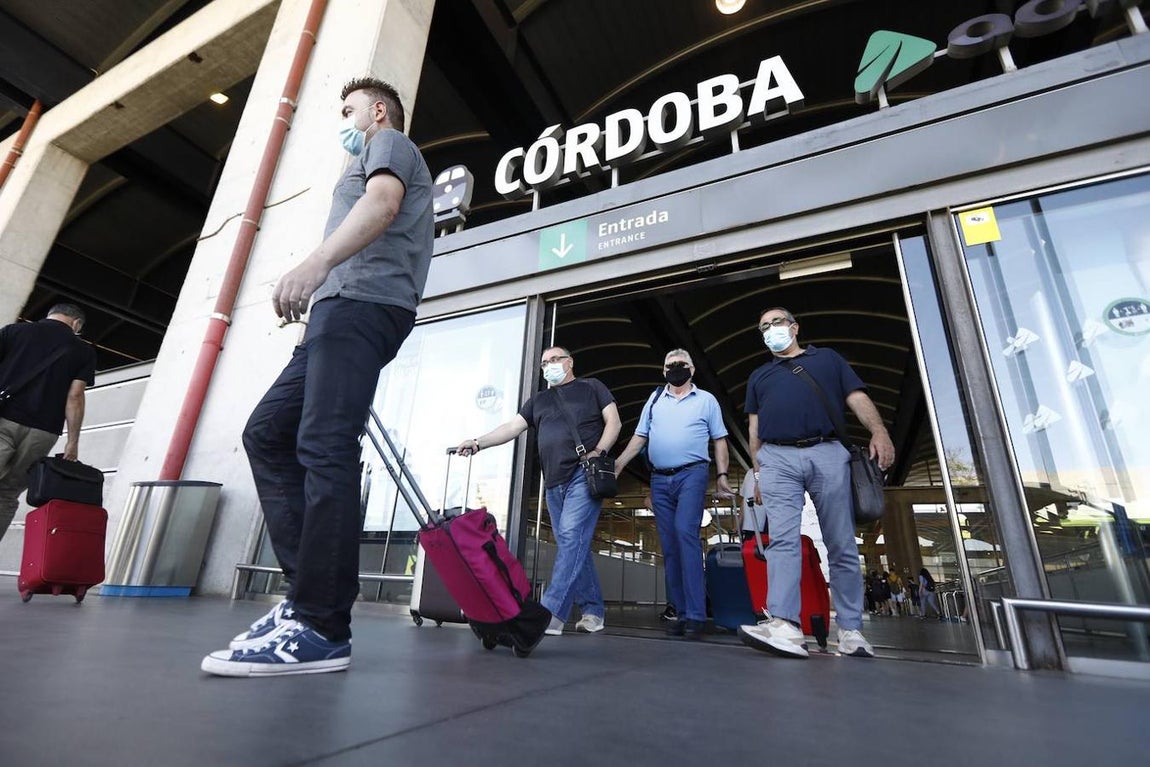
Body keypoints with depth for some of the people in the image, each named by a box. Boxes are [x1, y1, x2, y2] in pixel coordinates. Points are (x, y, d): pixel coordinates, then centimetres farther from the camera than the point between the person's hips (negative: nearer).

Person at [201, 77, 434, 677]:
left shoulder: (390, 143, 14)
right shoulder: (376, 160, 41)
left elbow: (382, 202, -11)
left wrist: (317, 261, -27)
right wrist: (319, 282, 22)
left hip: (361, 303, -10)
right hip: (345, 310, 10)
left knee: (324, 449, -20)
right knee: (267, 433, 4)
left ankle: (321, 629, -19)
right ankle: (307, 591, -1)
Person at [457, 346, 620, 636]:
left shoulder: (591, 387, 10)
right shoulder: (539, 401, 21)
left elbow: (614, 422, 3)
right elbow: (512, 427, 11)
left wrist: (598, 452, -12)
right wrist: (479, 442, -3)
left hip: (585, 475, -5)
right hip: (554, 481, 5)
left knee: (571, 538, -15)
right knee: (574, 546, 6)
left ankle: (550, 613, -17)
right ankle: (593, 610, 14)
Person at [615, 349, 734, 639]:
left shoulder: (706, 400, 9)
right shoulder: (655, 398, 15)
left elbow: (719, 441, 8)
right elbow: (639, 437, 13)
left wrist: (722, 475, -2)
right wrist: (617, 464, 2)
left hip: (692, 474, -4)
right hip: (659, 479, 4)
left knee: (685, 532, -21)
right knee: (669, 546, 5)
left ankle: (696, 615, -16)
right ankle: (681, 613, 13)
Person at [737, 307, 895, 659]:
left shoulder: (828, 359, 21)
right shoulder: (759, 376, 25)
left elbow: (858, 398, 8)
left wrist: (879, 431, -11)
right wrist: (757, 472, 9)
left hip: (827, 454, -1)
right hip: (777, 459, 1)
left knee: (842, 545, 1)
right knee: (782, 540, -12)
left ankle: (851, 630, 9)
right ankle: (784, 626, -20)